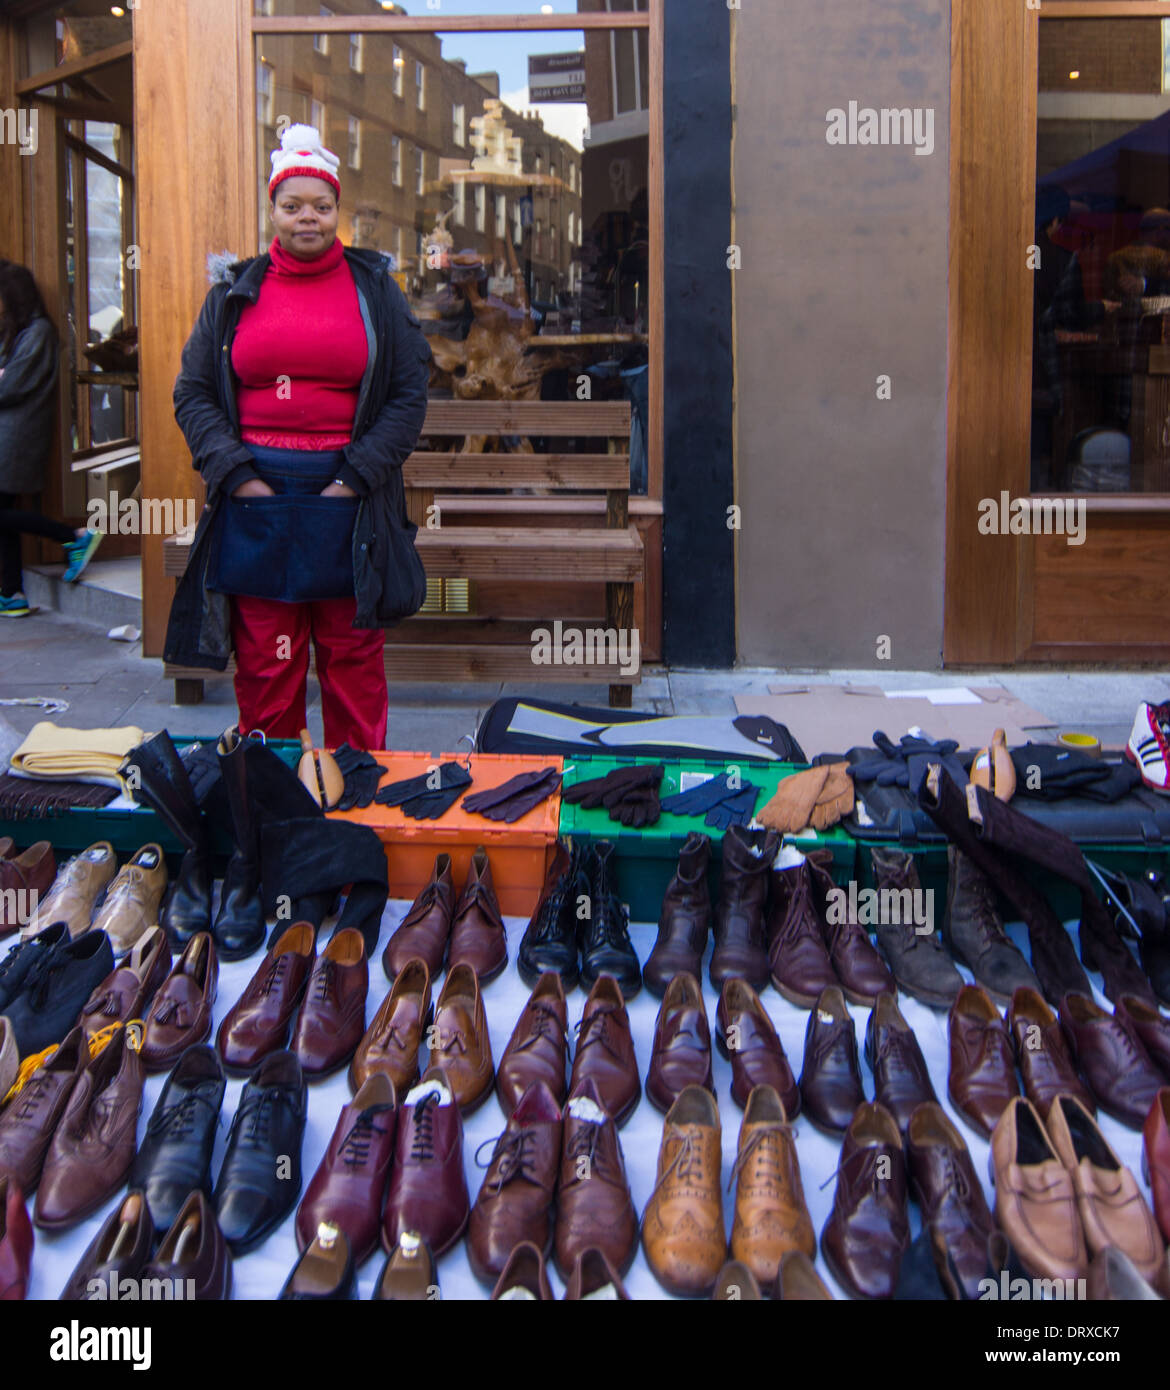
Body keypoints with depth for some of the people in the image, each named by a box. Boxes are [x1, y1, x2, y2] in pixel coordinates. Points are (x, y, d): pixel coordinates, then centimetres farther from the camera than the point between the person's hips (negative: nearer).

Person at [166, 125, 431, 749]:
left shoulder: (374, 289, 8)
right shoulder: (235, 293, 11)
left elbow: (409, 394, 3)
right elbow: (193, 393, 9)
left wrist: (355, 477, -7)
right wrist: (236, 475, -5)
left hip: (348, 503, -1)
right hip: (256, 500, 1)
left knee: (354, 664, 5)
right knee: (263, 665, 5)